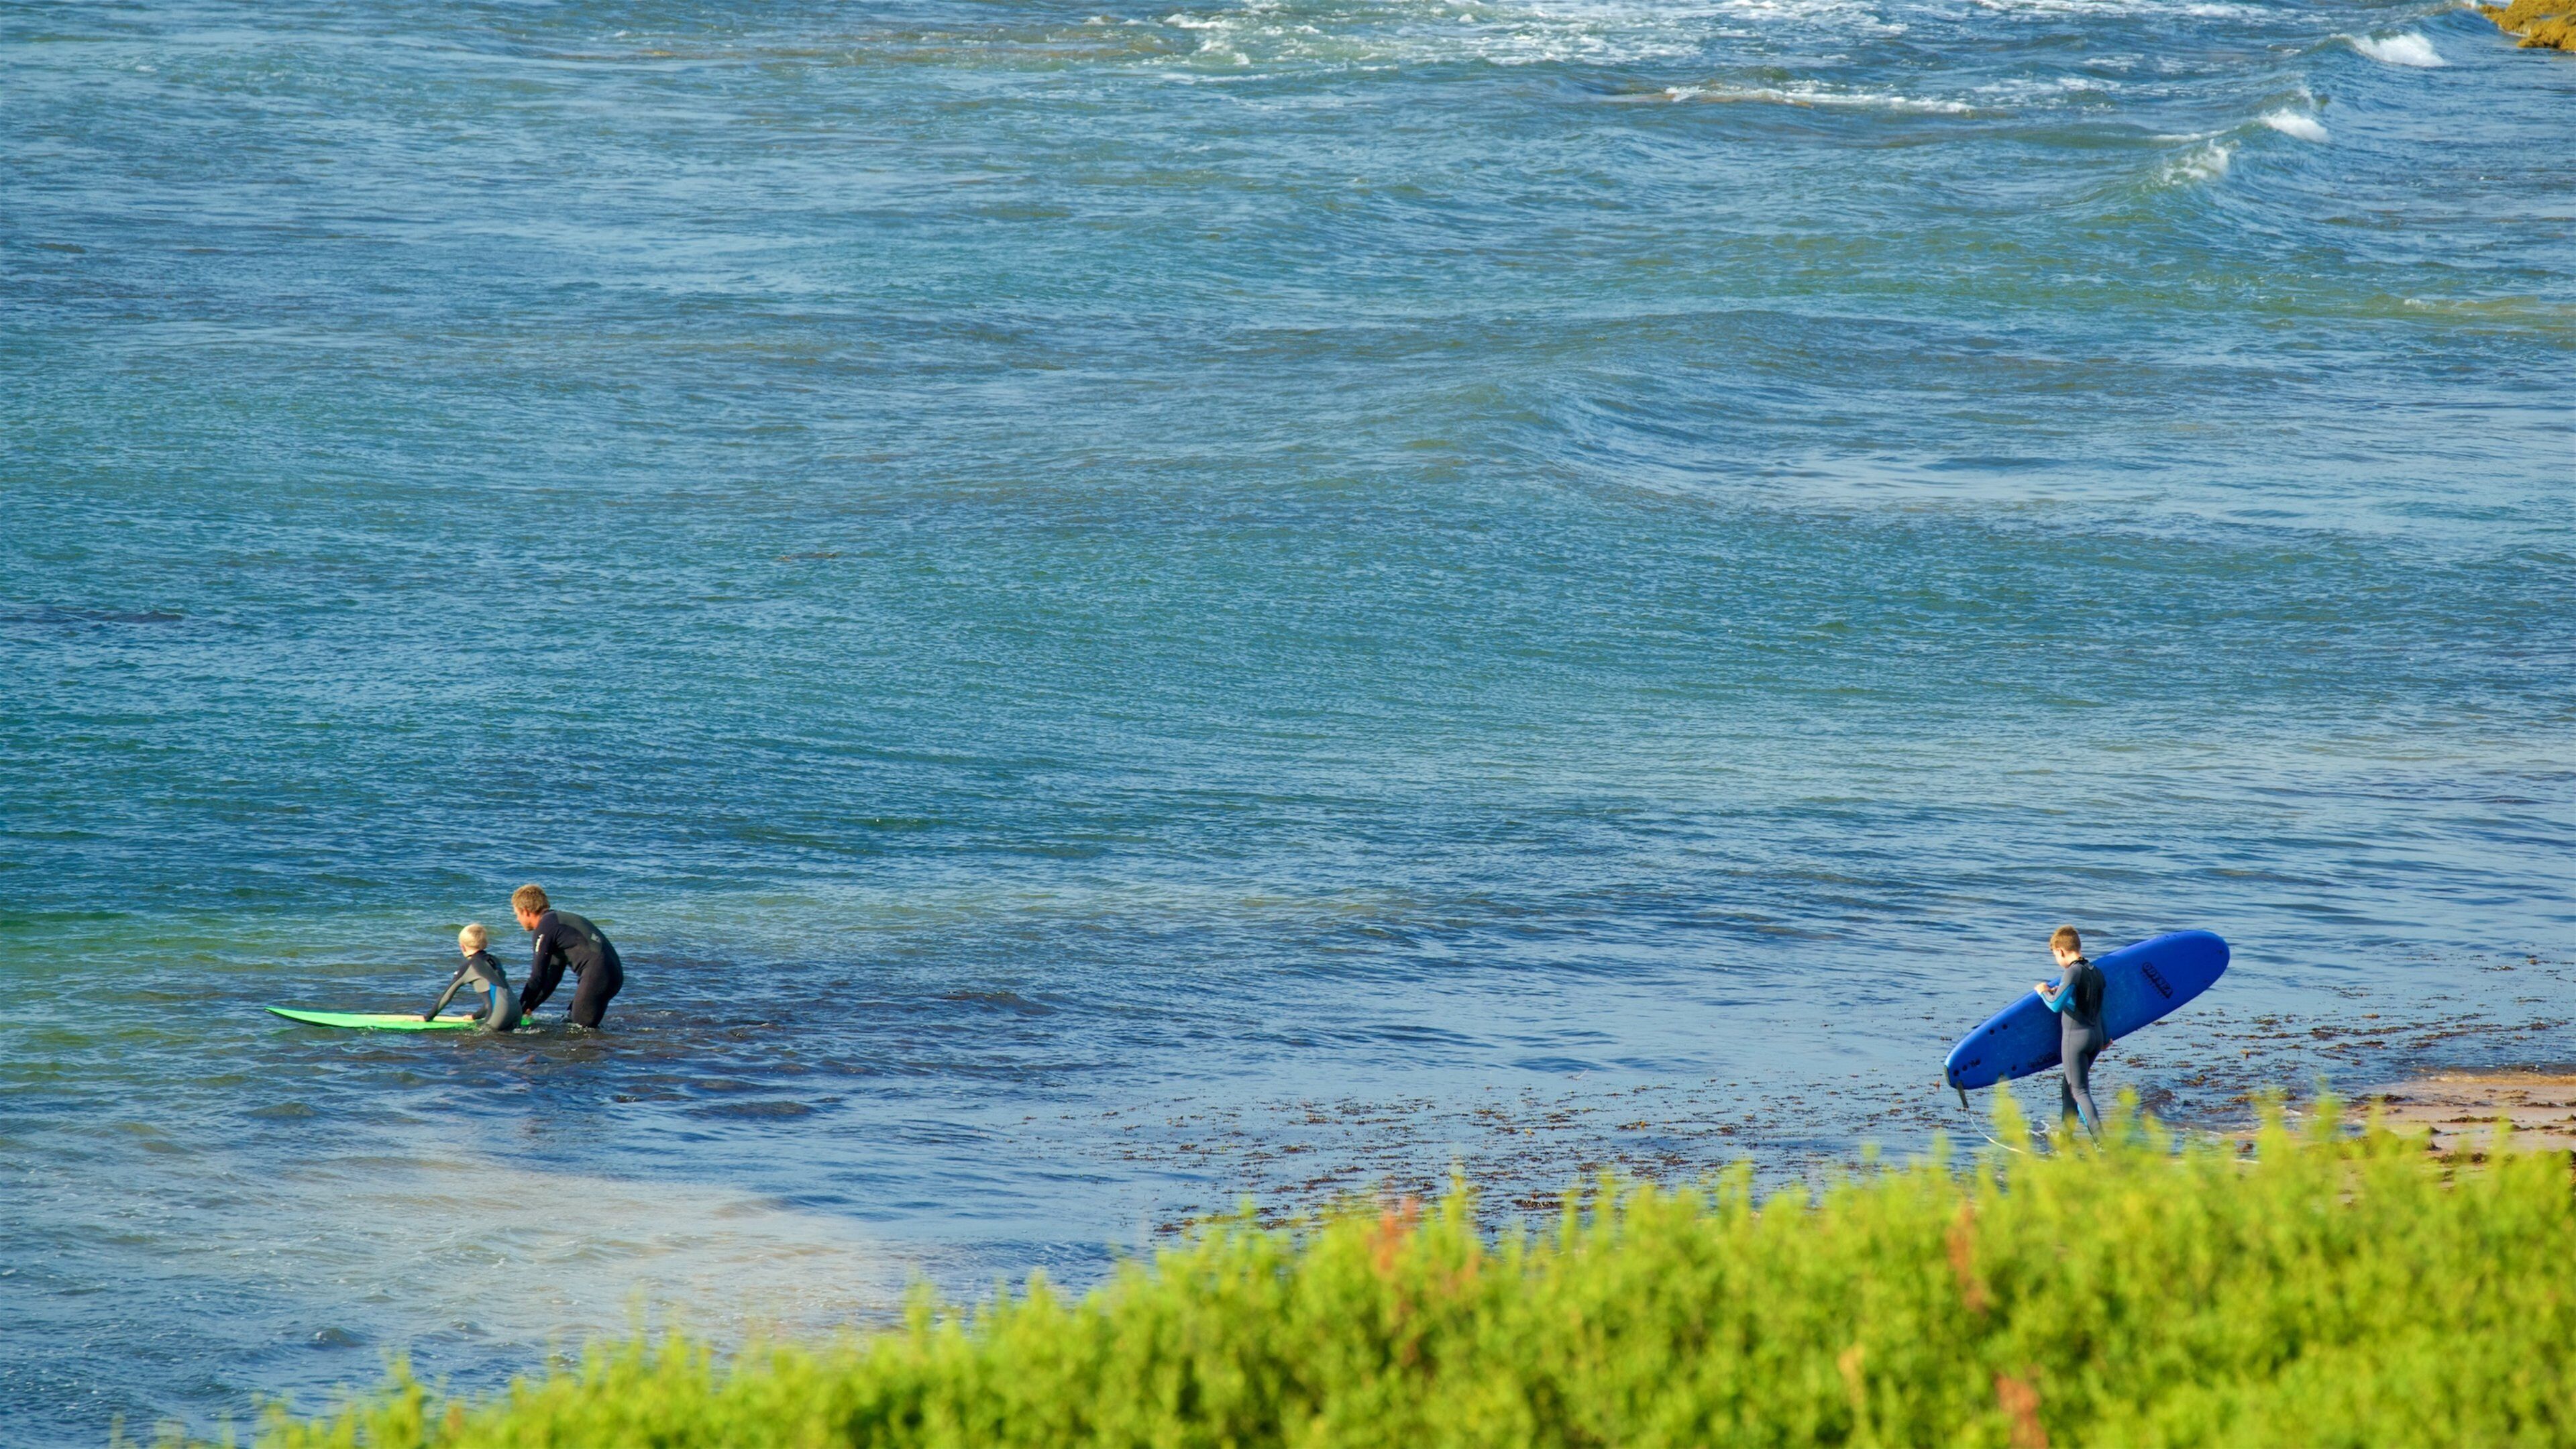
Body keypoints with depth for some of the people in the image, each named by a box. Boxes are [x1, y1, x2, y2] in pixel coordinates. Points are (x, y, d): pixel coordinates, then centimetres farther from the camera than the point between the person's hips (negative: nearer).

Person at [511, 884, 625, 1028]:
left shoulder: (545, 927, -4)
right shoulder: (559, 920, 25)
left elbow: (538, 977, -4)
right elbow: (553, 976, 29)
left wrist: (520, 1010, 6)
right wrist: (530, 1007, 29)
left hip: (597, 973, -9)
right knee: (568, 1021, 15)